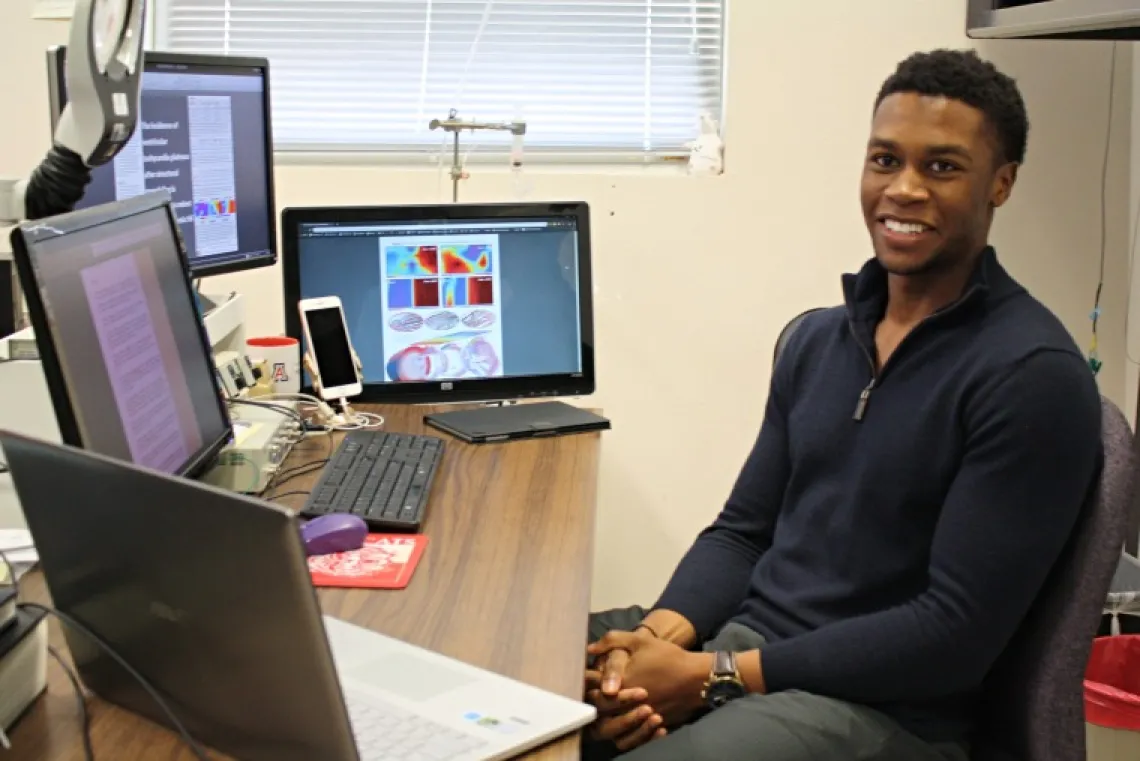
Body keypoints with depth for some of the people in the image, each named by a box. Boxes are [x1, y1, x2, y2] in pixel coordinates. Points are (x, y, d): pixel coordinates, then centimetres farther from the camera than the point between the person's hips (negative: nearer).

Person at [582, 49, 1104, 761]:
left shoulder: (1032, 374, -12)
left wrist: (714, 675, -18)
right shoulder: (817, 339, 9)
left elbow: (958, 632, -16)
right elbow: (743, 532, 11)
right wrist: (658, 636, -10)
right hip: (739, 638, 6)